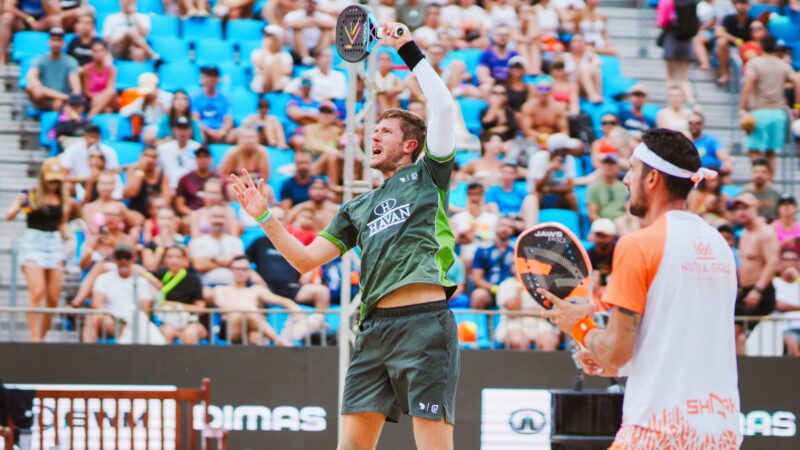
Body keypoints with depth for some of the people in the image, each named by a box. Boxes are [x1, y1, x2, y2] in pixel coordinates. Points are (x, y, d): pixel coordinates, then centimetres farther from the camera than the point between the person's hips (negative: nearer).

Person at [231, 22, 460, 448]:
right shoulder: (358, 208, 25)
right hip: (375, 327, 6)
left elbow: (444, 106, -3)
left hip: (424, 321, -6)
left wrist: (409, 50, 2)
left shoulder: (427, 175, 10)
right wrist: (265, 216, 13)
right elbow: (305, 259, 23)